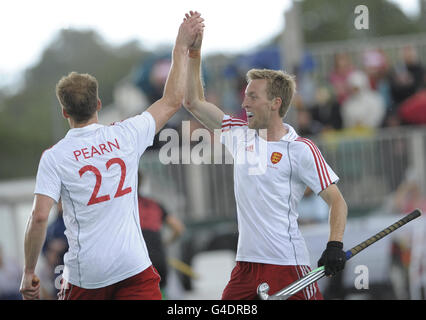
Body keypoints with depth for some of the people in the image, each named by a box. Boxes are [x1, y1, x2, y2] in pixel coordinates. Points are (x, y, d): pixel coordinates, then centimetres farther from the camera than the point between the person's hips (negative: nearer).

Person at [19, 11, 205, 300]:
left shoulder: (54, 157, -4)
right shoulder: (125, 136, 1)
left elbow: (39, 217, -11)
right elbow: (172, 101, 15)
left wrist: (29, 274, -2)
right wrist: (181, 47, 24)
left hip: (85, 275, -1)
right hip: (133, 268, 1)